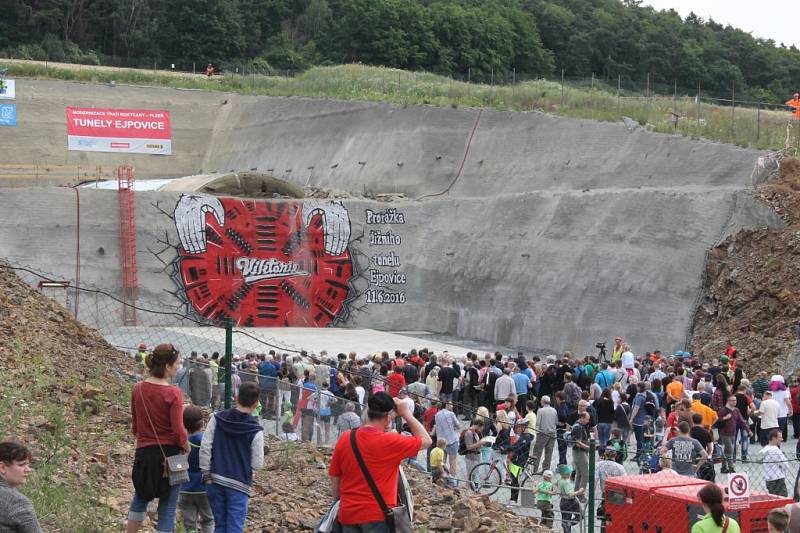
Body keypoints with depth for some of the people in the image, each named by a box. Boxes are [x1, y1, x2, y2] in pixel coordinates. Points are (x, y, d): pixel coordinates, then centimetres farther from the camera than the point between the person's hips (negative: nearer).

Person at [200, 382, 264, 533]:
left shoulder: (217, 419, -2)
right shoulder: (255, 431, -11)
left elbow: (205, 448, -3)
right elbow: (257, 465, -6)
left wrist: (206, 474, 4)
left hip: (215, 481, 3)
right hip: (238, 485, -3)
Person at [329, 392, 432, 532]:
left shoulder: (345, 439, 1)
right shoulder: (389, 442, -13)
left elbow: (334, 478, 9)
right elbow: (426, 441, -1)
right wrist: (406, 413, 3)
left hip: (348, 514, 5)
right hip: (378, 515, -5)